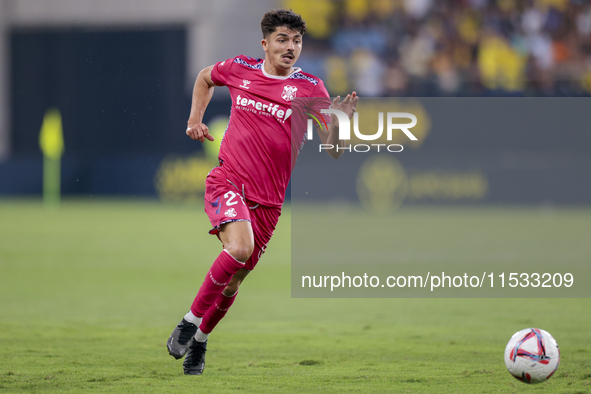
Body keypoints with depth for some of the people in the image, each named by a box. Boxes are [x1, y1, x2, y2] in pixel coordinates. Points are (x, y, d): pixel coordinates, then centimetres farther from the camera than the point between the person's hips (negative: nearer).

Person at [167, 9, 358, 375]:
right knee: (239, 248, -29)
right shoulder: (239, 69, 2)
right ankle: (190, 320, -13)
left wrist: (337, 121, -25)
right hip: (228, 181, -2)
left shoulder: (310, 88, -2)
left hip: (268, 200, 2)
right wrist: (195, 119, 17)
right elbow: (206, 77, 26)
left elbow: (333, 151, -6)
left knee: (234, 279, 8)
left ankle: (199, 340, 32)